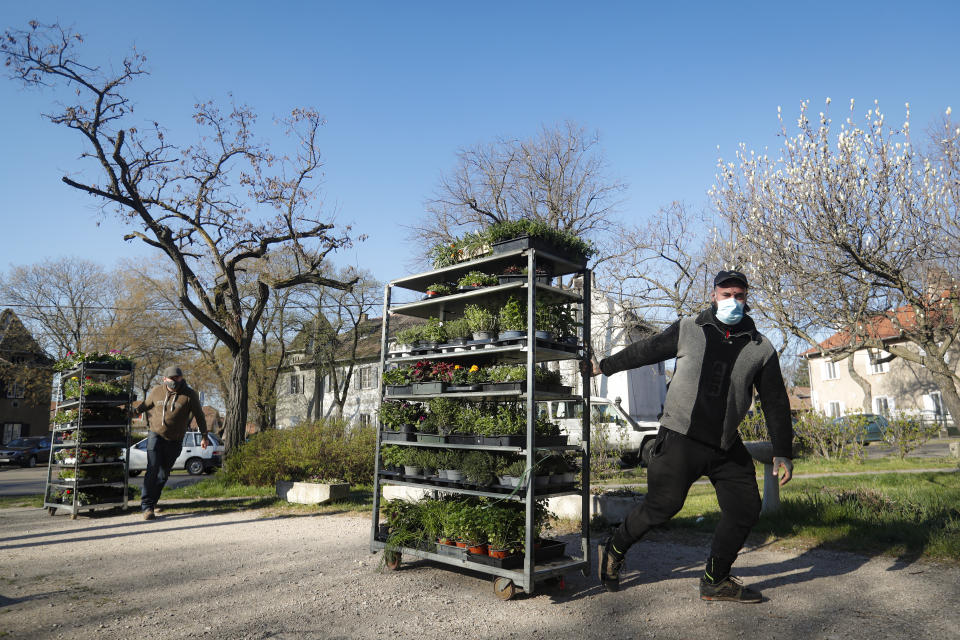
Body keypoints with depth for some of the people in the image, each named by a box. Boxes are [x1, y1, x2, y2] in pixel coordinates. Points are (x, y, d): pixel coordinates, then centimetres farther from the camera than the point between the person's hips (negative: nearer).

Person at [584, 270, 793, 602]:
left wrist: (783, 452, 7)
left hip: (727, 447, 4)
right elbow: (644, 351, 10)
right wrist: (604, 366, 15)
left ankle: (715, 581, 21)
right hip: (680, 438, -4)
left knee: (745, 509, 2)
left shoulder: (761, 348, 5)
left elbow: (776, 403, 9)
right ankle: (614, 550, 18)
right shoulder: (687, 330, -1)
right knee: (663, 504, -6)